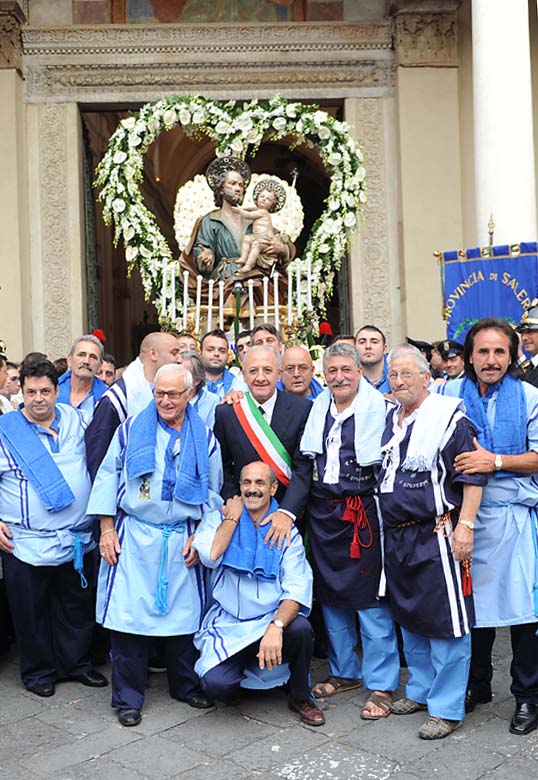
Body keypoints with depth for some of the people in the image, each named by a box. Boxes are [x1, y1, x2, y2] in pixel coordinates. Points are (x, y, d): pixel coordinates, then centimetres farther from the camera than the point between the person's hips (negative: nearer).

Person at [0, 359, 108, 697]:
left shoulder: (75, 419, 5)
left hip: (78, 539, 3)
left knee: (78, 606, 15)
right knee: (32, 611, 8)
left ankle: (76, 662, 33)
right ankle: (39, 671, 28)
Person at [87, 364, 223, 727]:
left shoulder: (204, 438, 5)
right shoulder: (131, 428, 1)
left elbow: (212, 494, 9)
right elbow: (108, 477, 3)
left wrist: (199, 536, 1)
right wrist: (107, 529, -3)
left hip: (183, 541, 1)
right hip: (132, 538, -1)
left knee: (184, 613, 8)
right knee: (129, 614, -1)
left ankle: (187, 686, 28)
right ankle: (128, 697, 14)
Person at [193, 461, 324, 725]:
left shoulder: (286, 532, 0)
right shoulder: (220, 519, 3)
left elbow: (297, 589, -12)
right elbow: (209, 556, -18)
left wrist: (275, 627, -30)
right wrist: (234, 515, -9)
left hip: (273, 619, 1)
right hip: (228, 624, 0)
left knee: (300, 629, -31)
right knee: (216, 684, -25)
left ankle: (300, 697, -1)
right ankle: (242, 668, 14)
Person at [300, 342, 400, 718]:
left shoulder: (378, 407, -8)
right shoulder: (318, 407, 9)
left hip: (362, 511, -6)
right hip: (323, 511, 6)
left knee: (370, 596, -1)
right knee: (330, 594, 14)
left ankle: (382, 685, 12)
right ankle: (344, 671, 31)